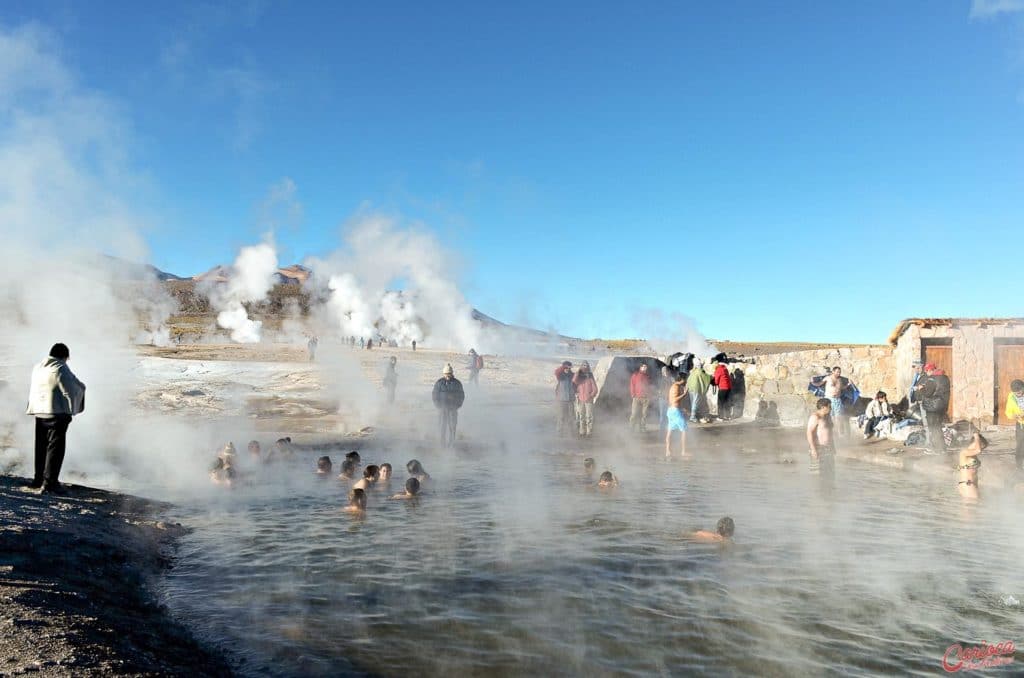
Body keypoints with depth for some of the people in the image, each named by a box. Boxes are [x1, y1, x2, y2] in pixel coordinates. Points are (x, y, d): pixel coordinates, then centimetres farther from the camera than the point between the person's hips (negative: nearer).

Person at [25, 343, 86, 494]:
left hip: (39, 412, 8)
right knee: (55, 447, -4)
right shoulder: (61, 368, -13)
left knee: (41, 446, 16)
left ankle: (38, 479, 25)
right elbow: (72, 389, -13)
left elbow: (33, 389, 16)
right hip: (57, 412, -8)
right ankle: (49, 482, -6)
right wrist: (82, 387, 5)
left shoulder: (38, 367, 10)